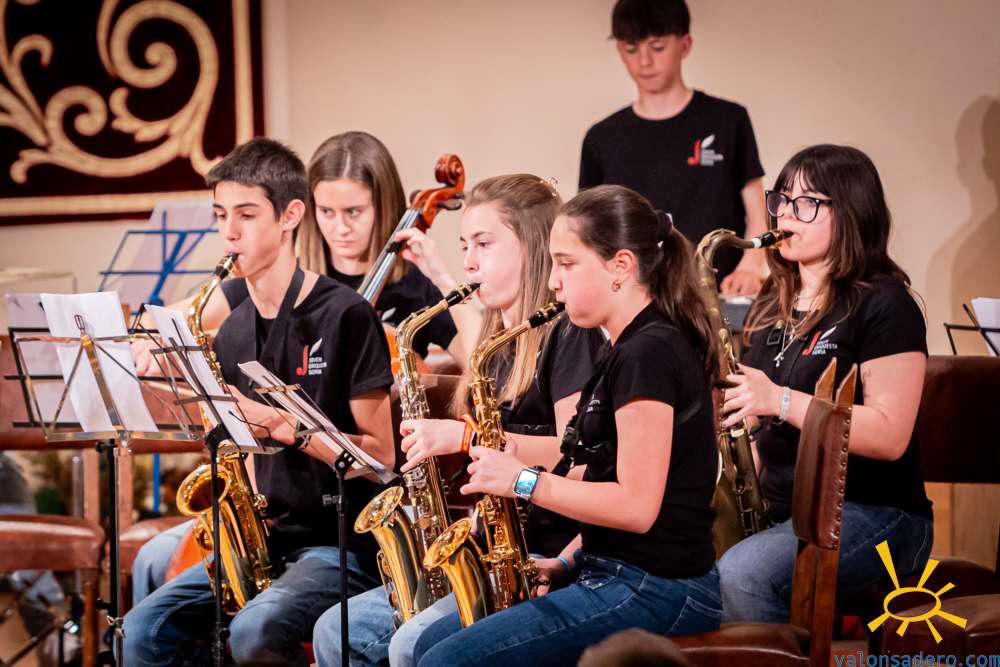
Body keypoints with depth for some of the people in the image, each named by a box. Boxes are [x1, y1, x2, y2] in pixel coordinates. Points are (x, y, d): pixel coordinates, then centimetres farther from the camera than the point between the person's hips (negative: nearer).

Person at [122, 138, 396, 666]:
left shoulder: (342, 315, -8)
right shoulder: (232, 334, 12)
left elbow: (380, 454, -10)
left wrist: (279, 424, -19)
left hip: (342, 541, -6)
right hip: (263, 538, 6)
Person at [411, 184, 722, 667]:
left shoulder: (649, 352, -16)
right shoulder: (633, 349, 16)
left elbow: (637, 506, -21)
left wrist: (524, 481, -13)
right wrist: (566, 563, 8)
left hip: (656, 592, -10)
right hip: (613, 574, 10)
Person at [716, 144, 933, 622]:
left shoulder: (882, 305, -7)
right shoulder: (772, 305, 17)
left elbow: (890, 436, -16)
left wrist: (780, 400, -23)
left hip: (872, 513, -7)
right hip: (779, 510, 7)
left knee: (740, 574, -33)